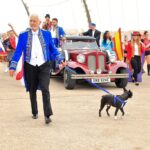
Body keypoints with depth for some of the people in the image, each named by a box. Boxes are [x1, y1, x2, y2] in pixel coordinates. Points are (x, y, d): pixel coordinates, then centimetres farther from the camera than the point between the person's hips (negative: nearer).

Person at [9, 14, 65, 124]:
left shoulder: (47, 34, 4)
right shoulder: (23, 35, 1)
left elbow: (53, 49, 12)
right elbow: (18, 52, 0)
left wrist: (60, 59, 1)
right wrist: (13, 67, -7)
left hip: (44, 66, -1)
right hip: (30, 67, 1)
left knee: (45, 89, -14)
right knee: (32, 91, 12)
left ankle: (47, 115, -12)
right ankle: (35, 113, 30)